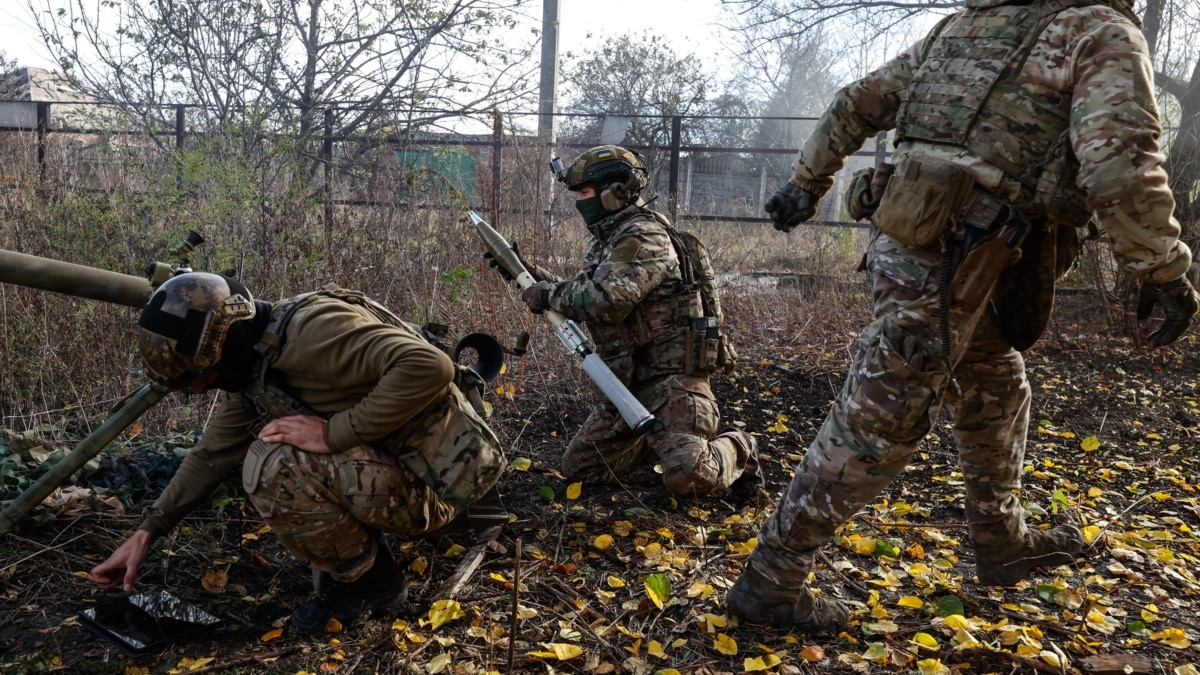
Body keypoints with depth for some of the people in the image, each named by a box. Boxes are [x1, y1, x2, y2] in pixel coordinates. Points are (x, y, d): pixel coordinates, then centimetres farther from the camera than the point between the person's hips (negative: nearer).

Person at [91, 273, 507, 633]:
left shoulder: (311, 328, -24)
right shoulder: (248, 366, 5)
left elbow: (430, 367, -35)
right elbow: (212, 454, 17)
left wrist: (334, 433, -29)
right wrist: (147, 532, 16)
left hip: (439, 481, -9)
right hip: (391, 467, 9)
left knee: (273, 466, -23)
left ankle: (371, 582, -1)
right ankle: (359, 543, 15)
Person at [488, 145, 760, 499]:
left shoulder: (644, 237, -17)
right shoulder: (609, 240, 15)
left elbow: (603, 301, -30)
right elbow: (580, 296, 23)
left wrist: (549, 294, -15)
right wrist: (530, 272, 13)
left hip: (671, 376, -10)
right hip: (628, 381, 10)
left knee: (687, 477, -24)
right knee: (578, 466, 11)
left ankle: (739, 452, 8)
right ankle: (656, 437, 27)